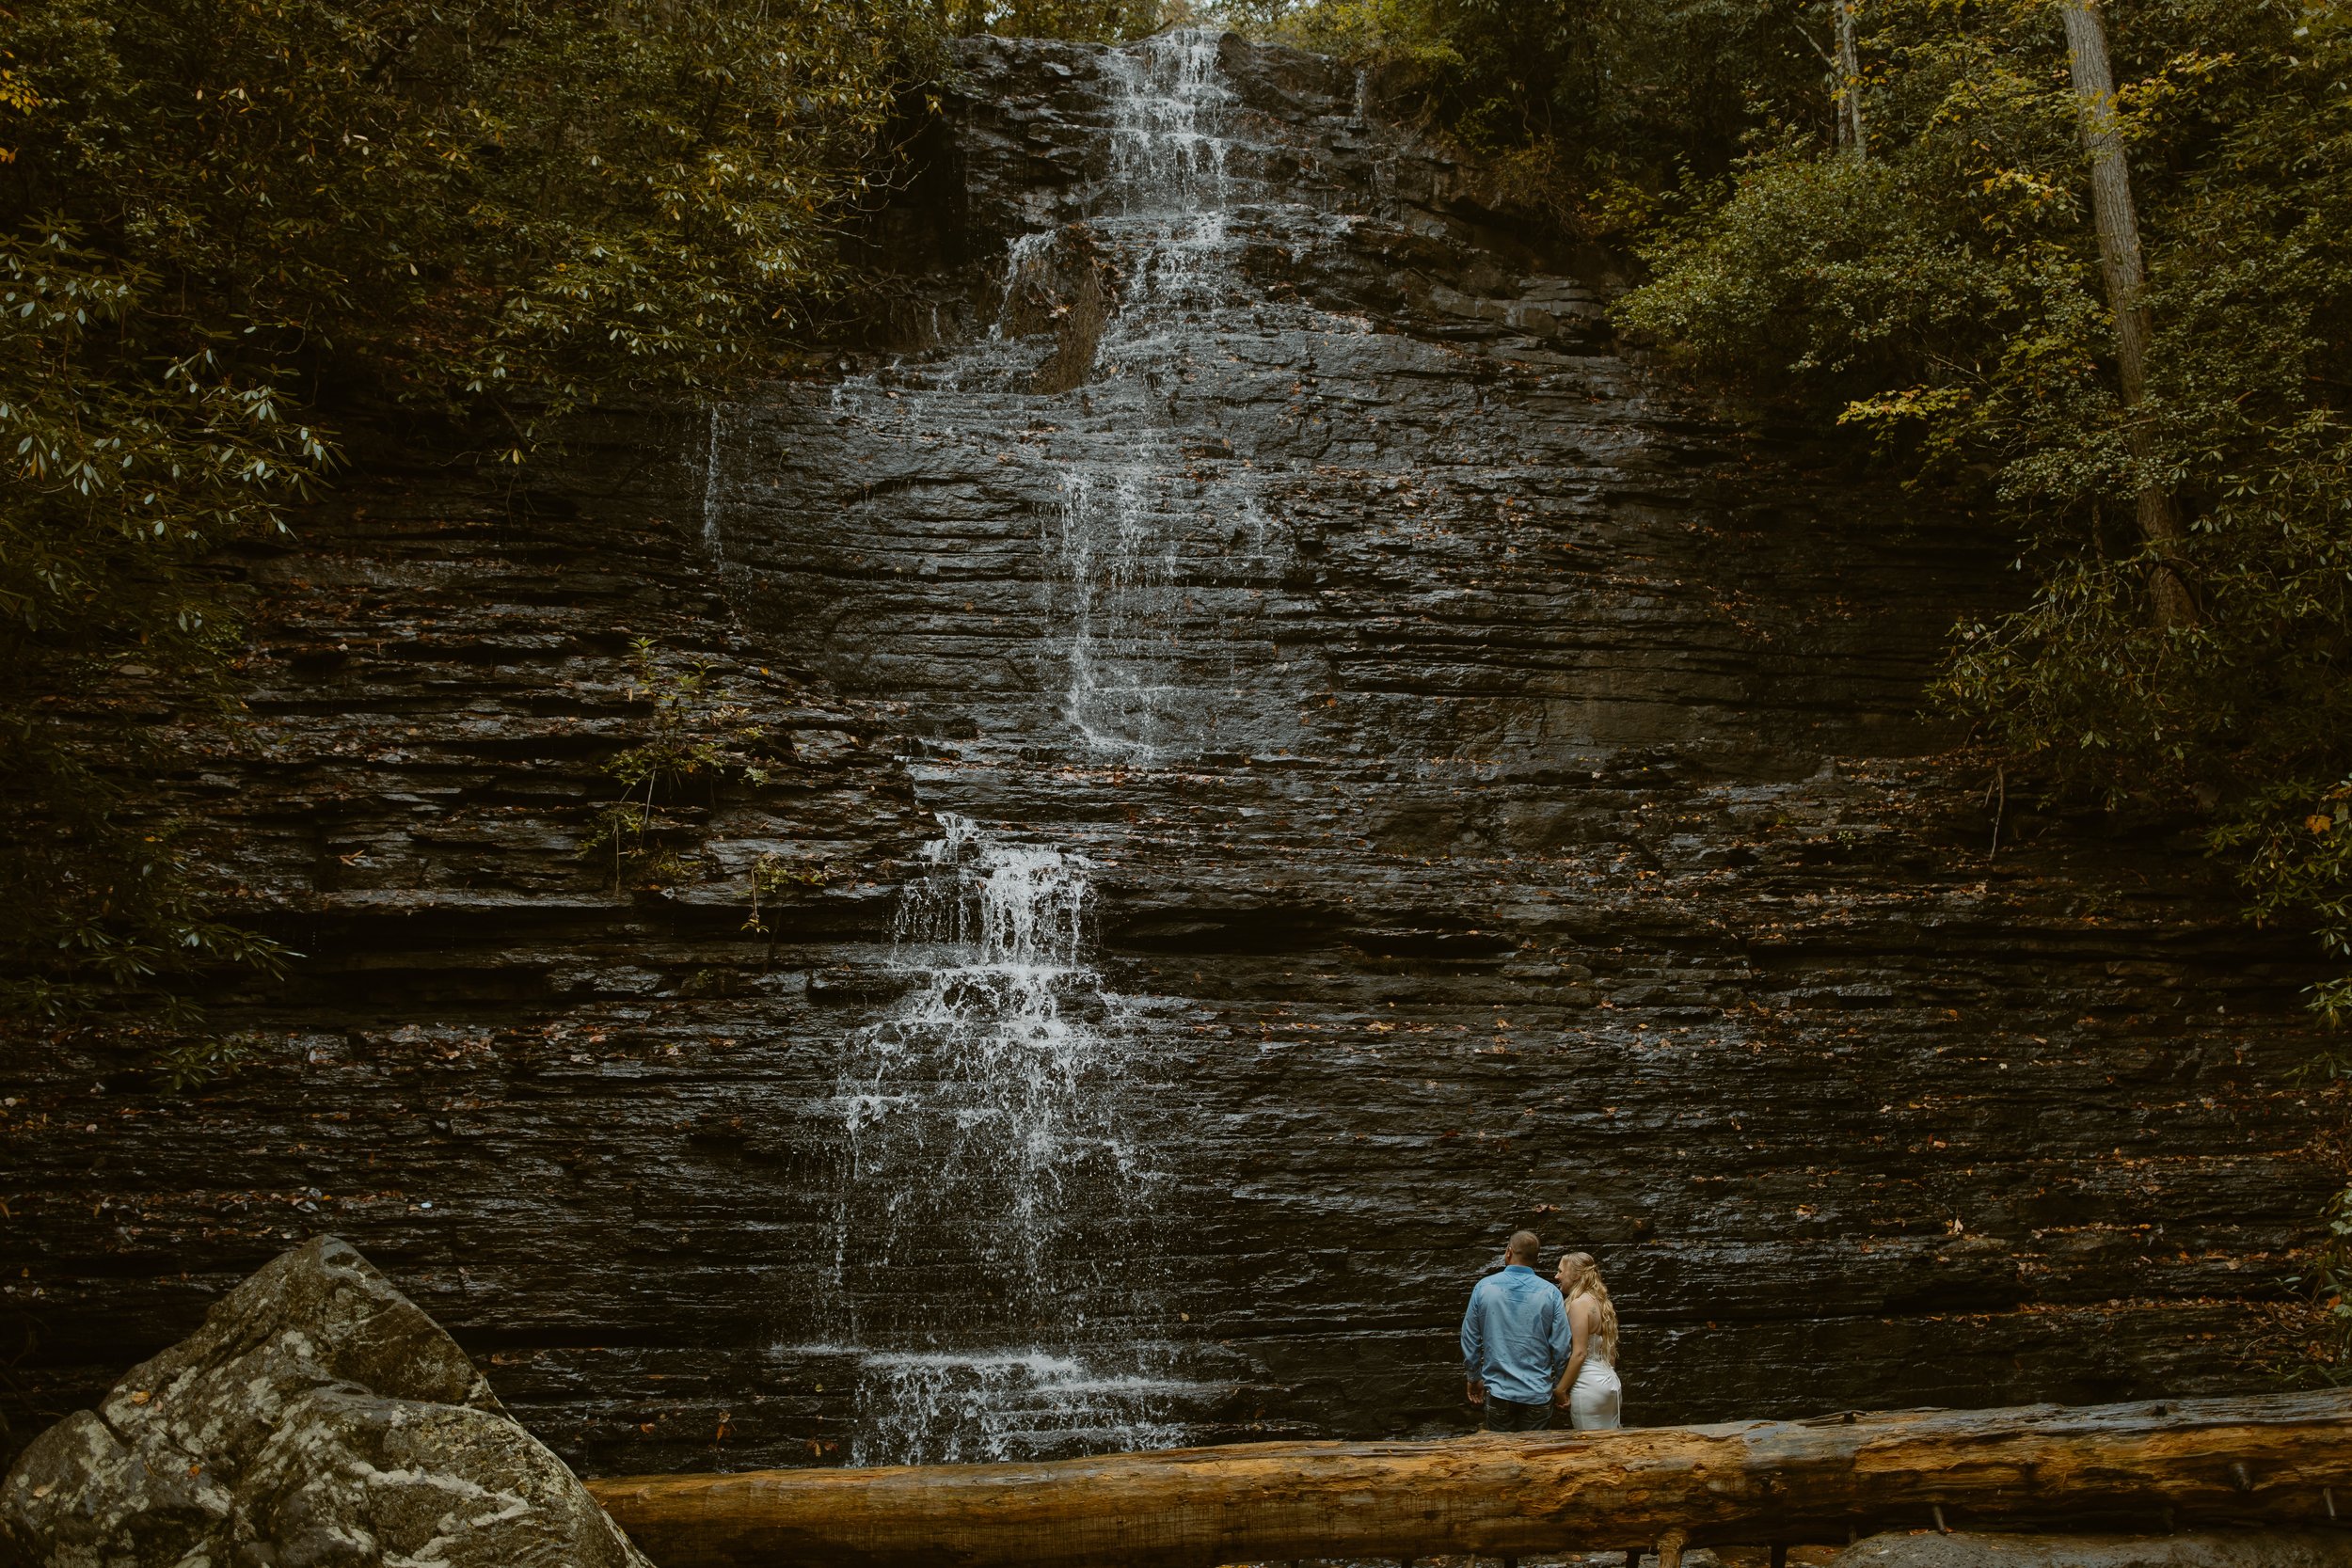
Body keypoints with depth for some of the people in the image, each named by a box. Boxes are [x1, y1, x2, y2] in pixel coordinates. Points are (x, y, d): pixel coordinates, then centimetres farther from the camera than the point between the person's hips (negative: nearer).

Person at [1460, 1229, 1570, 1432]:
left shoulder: (1484, 1287, -4)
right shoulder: (1550, 1293, -6)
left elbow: (1469, 1339, 3)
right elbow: (1561, 1347, -5)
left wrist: (1474, 1378, 16)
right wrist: (1554, 1381, 11)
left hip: (1498, 1393, 0)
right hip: (1537, 1394, 0)